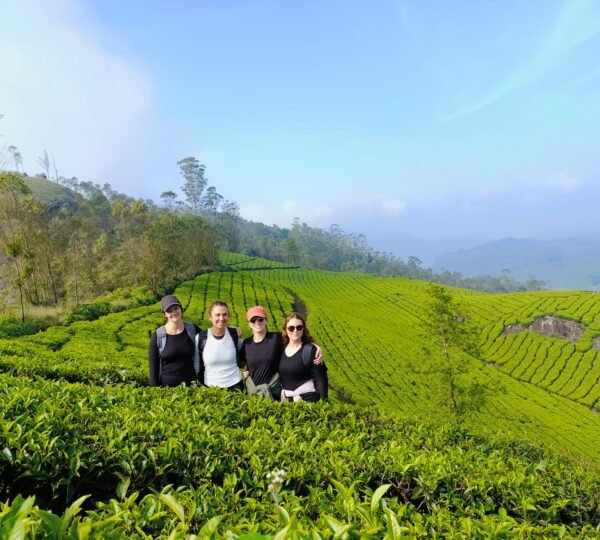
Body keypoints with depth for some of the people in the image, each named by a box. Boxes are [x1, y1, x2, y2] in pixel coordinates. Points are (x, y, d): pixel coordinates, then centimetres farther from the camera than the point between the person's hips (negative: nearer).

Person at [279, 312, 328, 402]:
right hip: (285, 399, 5)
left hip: (307, 398, -5)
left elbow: (321, 380, -13)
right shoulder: (282, 349, 3)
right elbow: (279, 377, 11)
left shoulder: (310, 350, -12)